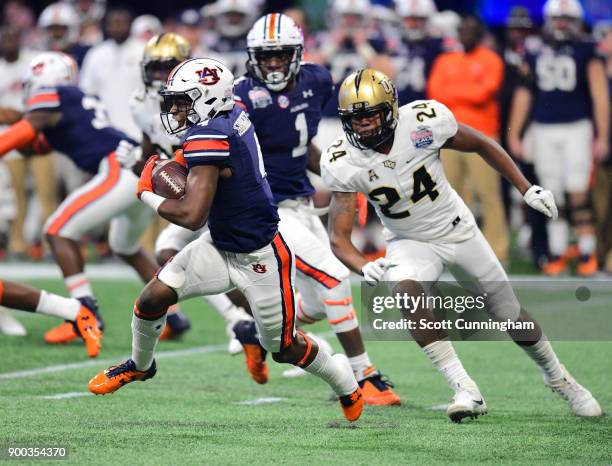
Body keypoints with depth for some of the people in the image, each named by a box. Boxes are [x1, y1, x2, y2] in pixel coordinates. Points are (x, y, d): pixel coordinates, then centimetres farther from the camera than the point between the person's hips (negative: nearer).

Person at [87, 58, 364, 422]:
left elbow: (192, 216, -33)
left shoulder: (208, 137, -29)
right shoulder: (234, 116, -5)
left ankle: (344, 381, 36)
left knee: (284, 348, 10)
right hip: (221, 245, 8)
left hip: (259, 259, -8)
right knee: (153, 298, 0)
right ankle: (140, 366, 26)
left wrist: (148, 194, -17)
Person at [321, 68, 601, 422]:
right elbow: (339, 237, -22)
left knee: (509, 312, 10)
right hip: (410, 243, 0)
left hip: (458, 231, 1)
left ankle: (557, 376, 39)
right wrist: (365, 268, -42)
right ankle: (466, 390, -27)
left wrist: (527, 189, -8)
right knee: (406, 291, -33)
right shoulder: (343, 163, -22)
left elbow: (482, 145, -5)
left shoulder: (425, 121, -24)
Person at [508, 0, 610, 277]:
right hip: (543, 131, 3)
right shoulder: (536, 57, 10)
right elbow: (523, 96, 14)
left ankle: (587, 253, -2)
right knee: (553, 195, 4)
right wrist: (514, 135, 10)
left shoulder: (586, 54, 1)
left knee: (578, 194, -9)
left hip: (576, 129, -3)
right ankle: (557, 254, 10)